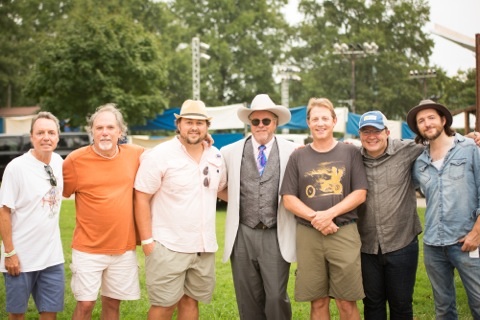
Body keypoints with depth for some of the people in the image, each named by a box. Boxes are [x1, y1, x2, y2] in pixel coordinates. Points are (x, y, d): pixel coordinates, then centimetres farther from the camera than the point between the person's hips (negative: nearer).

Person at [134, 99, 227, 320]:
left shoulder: (215, 156, 8)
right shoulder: (159, 155, -9)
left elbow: (221, 188, 23)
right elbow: (141, 198, -9)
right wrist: (147, 240, -12)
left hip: (204, 247, 5)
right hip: (168, 246, -5)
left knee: (191, 301, 14)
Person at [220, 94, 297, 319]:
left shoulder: (292, 151, 0)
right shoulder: (230, 152, 6)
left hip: (276, 236, -2)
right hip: (243, 235, 2)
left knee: (276, 297, -3)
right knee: (248, 299, 10)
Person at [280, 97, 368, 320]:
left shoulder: (351, 153, 5)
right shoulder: (298, 157, 8)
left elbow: (360, 194, 0)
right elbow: (288, 199, 4)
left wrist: (329, 214, -13)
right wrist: (315, 218, -12)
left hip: (344, 233, -1)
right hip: (308, 235, 1)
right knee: (318, 302, 6)